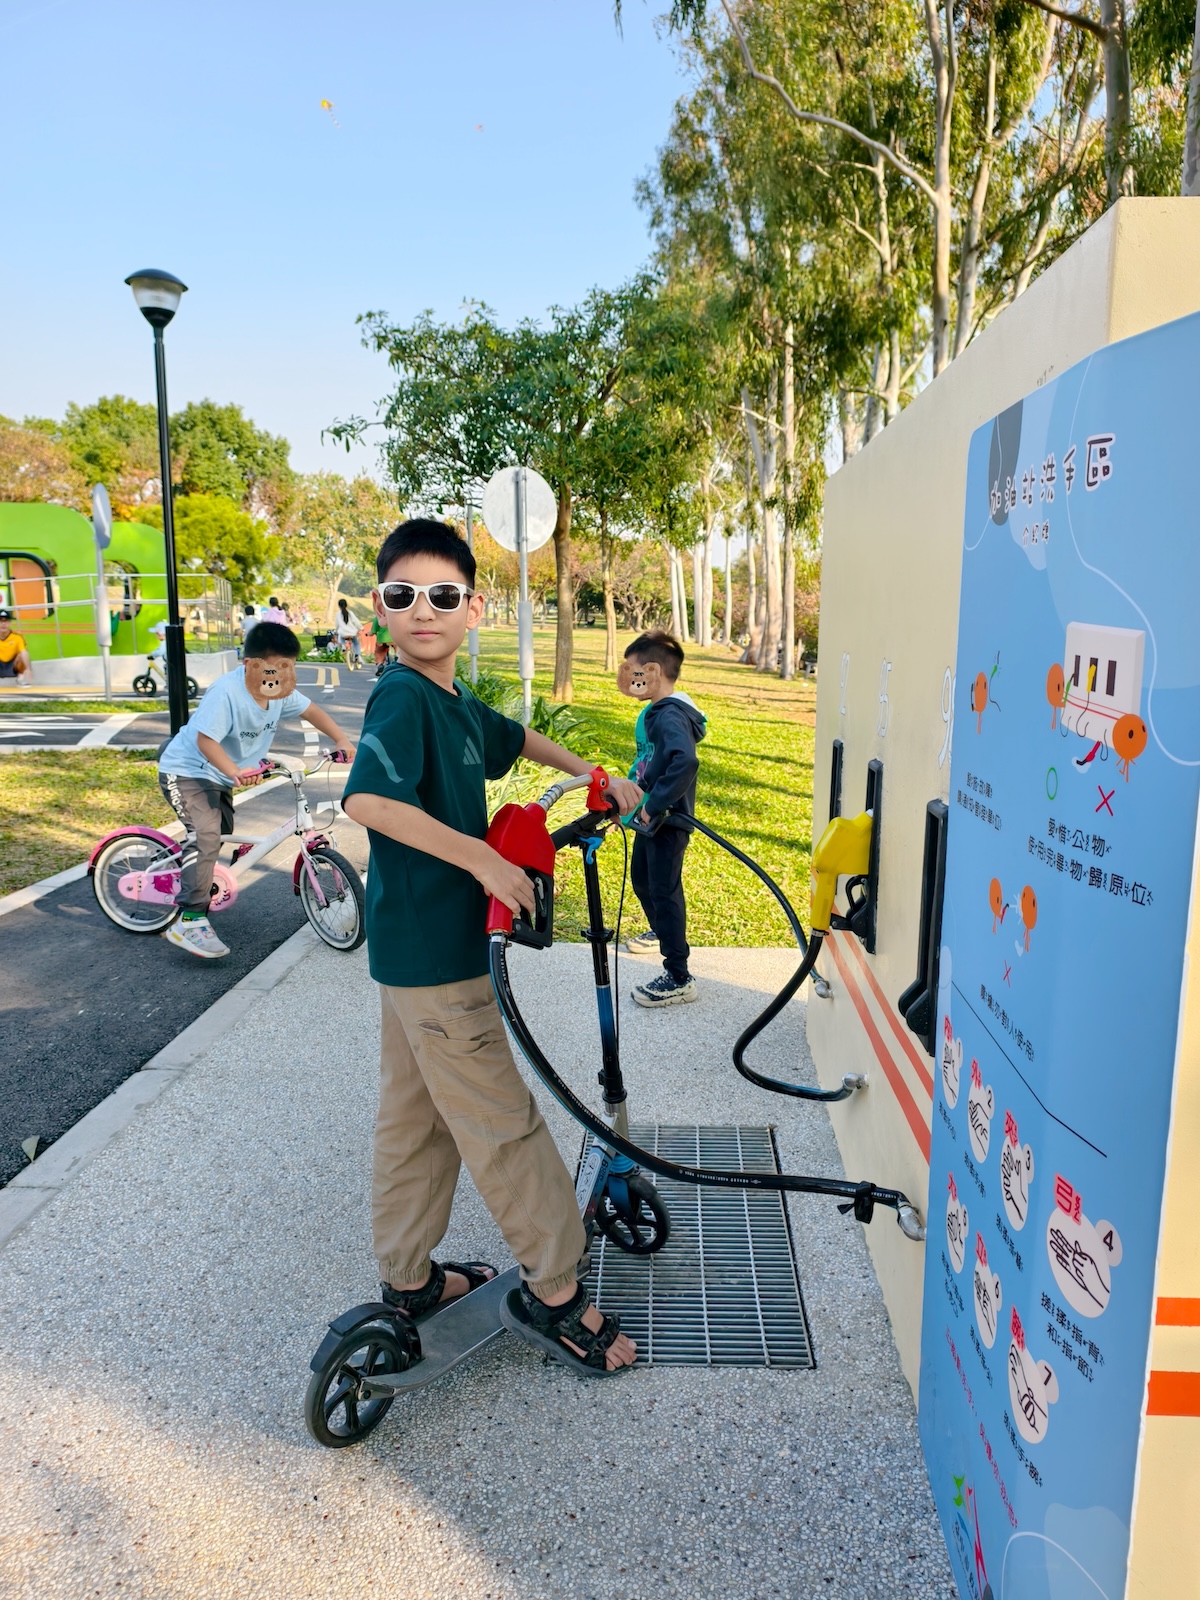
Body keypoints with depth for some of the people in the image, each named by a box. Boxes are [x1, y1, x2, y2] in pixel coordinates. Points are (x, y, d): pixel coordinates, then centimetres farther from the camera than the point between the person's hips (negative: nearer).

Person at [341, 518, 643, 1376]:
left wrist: (598, 780, 28)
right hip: (432, 955, -9)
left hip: (424, 948, 9)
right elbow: (367, 801, -34)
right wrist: (484, 860, -29)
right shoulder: (404, 698, -18)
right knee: (504, 1123, 2)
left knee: (418, 1115, 19)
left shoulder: (457, 705, 9)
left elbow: (517, 740, 30)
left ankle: (409, 1277, 36)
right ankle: (554, 1290, 18)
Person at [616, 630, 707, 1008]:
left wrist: (653, 805, -34)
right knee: (641, 878, 26)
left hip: (667, 822, -10)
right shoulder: (656, 712, 9)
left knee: (664, 890, -4)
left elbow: (686, 762, -41)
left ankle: (678, 978, 4)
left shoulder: (671, 717, -24)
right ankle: (660, 932, 52)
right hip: (650, 818, 10)